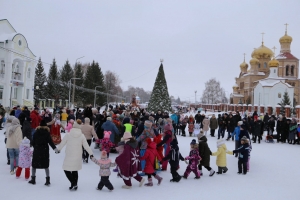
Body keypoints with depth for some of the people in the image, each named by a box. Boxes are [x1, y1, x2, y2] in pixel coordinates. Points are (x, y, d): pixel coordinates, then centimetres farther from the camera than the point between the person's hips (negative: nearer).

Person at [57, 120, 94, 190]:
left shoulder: (68, 135, -7)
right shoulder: (82, 136, -3)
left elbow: (62, 143, 4)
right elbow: (86, 146, 2)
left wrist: (58, 149, 24)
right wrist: (91, 154, 13)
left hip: (69, 156, -3)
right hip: (78, 157, 3)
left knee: (67, 170, 8)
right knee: (75, 170, 19)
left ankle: (73, 183, -6)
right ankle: (75, 185, 24)